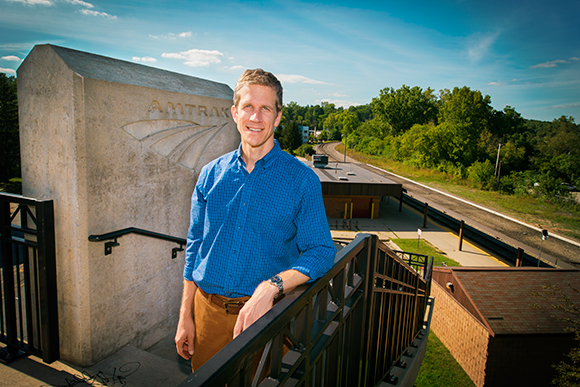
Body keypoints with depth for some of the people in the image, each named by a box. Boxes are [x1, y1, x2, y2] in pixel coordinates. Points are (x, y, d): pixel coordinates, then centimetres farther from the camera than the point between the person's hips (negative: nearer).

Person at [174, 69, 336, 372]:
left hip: (265, 313, -2)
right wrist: (185, 315, 6)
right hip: (208, 309, 3)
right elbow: (195, 246, 7)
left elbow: (321, 251, -11)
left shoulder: (302, 180, -8)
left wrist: (271, 286, -27)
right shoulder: (210, 174, 2)